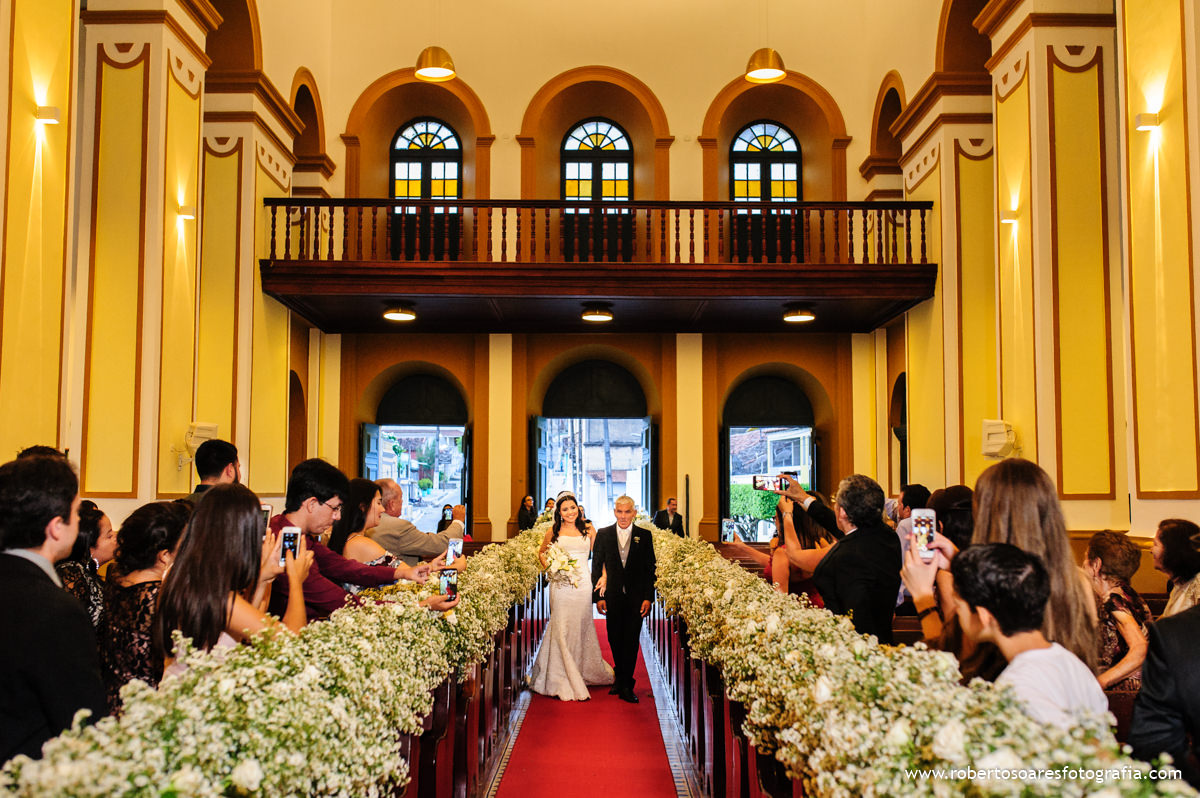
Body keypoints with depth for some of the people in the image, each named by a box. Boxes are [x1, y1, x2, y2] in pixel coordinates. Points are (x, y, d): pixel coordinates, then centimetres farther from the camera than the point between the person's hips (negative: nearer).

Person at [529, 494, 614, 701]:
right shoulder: (553, 532, 5)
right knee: (562, 629, -3)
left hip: (583, 583, 1)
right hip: (561, 585, -1)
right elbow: (541, 553, 18)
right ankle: (564, 682, 4)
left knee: (582, 628, 10)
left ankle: (587, 670, 28)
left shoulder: (588, 529, 7)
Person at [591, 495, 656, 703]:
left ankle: (626, 686, 3)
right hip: (613, 597, 2)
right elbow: (597, 568, 4)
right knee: (615, 640, 10)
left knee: (631, 640, -2)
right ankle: (620, 678, 27)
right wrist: (598, 596, -3)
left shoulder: (644, 536, 1)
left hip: (636, 597, -1)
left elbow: (650, 569, 1)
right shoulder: (603, 535, 3)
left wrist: (648, 598, -5)